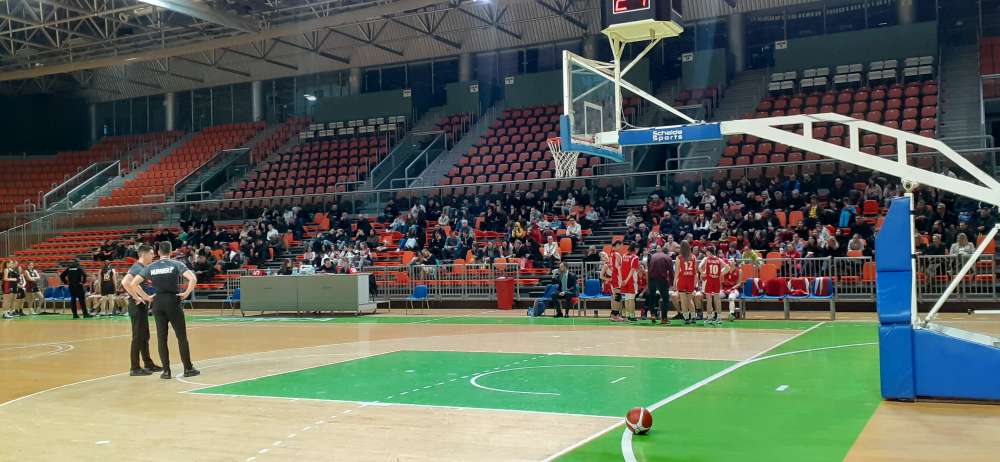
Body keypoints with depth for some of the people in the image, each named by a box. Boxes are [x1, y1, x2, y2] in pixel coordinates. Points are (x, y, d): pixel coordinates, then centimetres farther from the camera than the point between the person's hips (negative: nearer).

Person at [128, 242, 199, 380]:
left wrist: (145, 297, 8)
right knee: (181, 336, 5)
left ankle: (166, 371, 8)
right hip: (173, 301, -3)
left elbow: (133, 283, 3)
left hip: (157, 302, 3)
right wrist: (186, 293, -5)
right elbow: (193, 279, -17)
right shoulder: (176, 265, -3)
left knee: (161, 337, 7)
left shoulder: (150, 267, 6)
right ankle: (188, 369, 8)